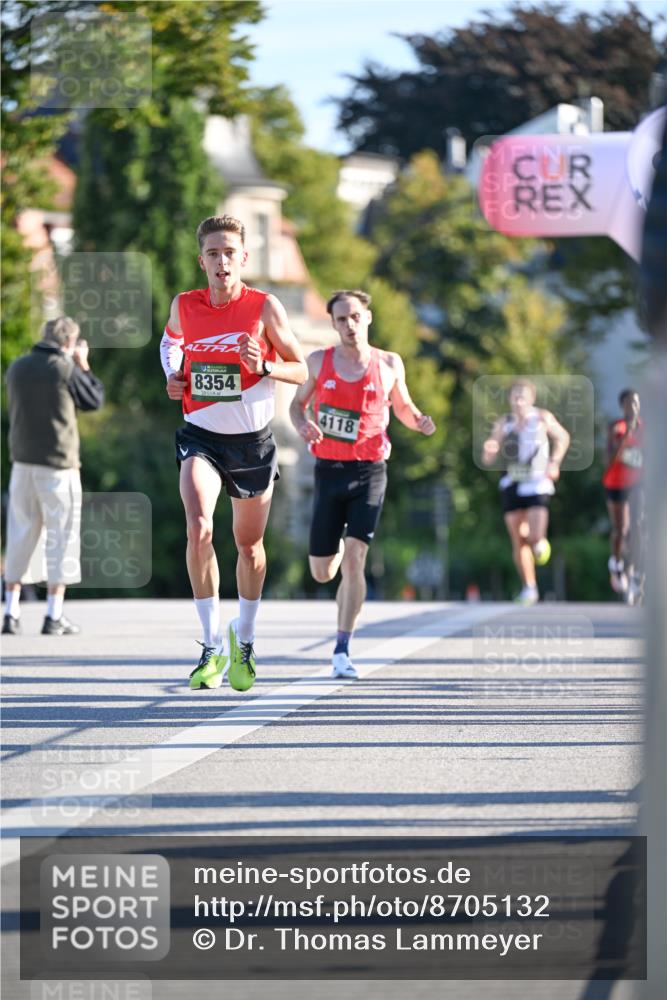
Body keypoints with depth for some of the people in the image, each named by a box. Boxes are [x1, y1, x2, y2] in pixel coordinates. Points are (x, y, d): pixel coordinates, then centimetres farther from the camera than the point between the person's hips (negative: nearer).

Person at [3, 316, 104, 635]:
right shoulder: (65, 369, -10)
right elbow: (94, 400, 1)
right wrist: (82, 365, 12)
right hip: (58, 464, -5)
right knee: (61, 536, 2)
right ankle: (54, 617, 0)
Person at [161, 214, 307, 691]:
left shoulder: (264, 307, -9)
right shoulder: (184, 306, -3)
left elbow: (301, 370, -2)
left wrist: (264, 367, -21)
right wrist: (173, 376, 2)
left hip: (253, 440, 0)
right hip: (201, 437, 0)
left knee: (250, 544, 13)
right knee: (198, 528, -24)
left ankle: (245, 639, 37)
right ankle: (213, 646, -18)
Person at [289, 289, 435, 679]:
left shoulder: (389, 364, 1)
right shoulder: (319, 362, 2)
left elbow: (402, 407, 15)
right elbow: (298, 403, 14)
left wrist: (420, 422, -7)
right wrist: (303, 425, -9)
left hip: (369, 471, -2)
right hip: (329, 470, 2)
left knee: (354, 559, -17)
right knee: (323, 572, 7)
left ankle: (343, 650, -12)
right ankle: (338, 550, 47)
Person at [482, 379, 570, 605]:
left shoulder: (542, 417, -5)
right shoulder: (503, 423, -1)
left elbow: (563, 437, 13)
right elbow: (488, 460, 0)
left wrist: (554, 463, -1)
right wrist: (489, 449, -23)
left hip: (537, 483, -2)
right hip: (512, 485, 2)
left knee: (534, 536, -16)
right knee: (518, 542, 0)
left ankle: (540, 544, 21)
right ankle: (529, 589, 12)